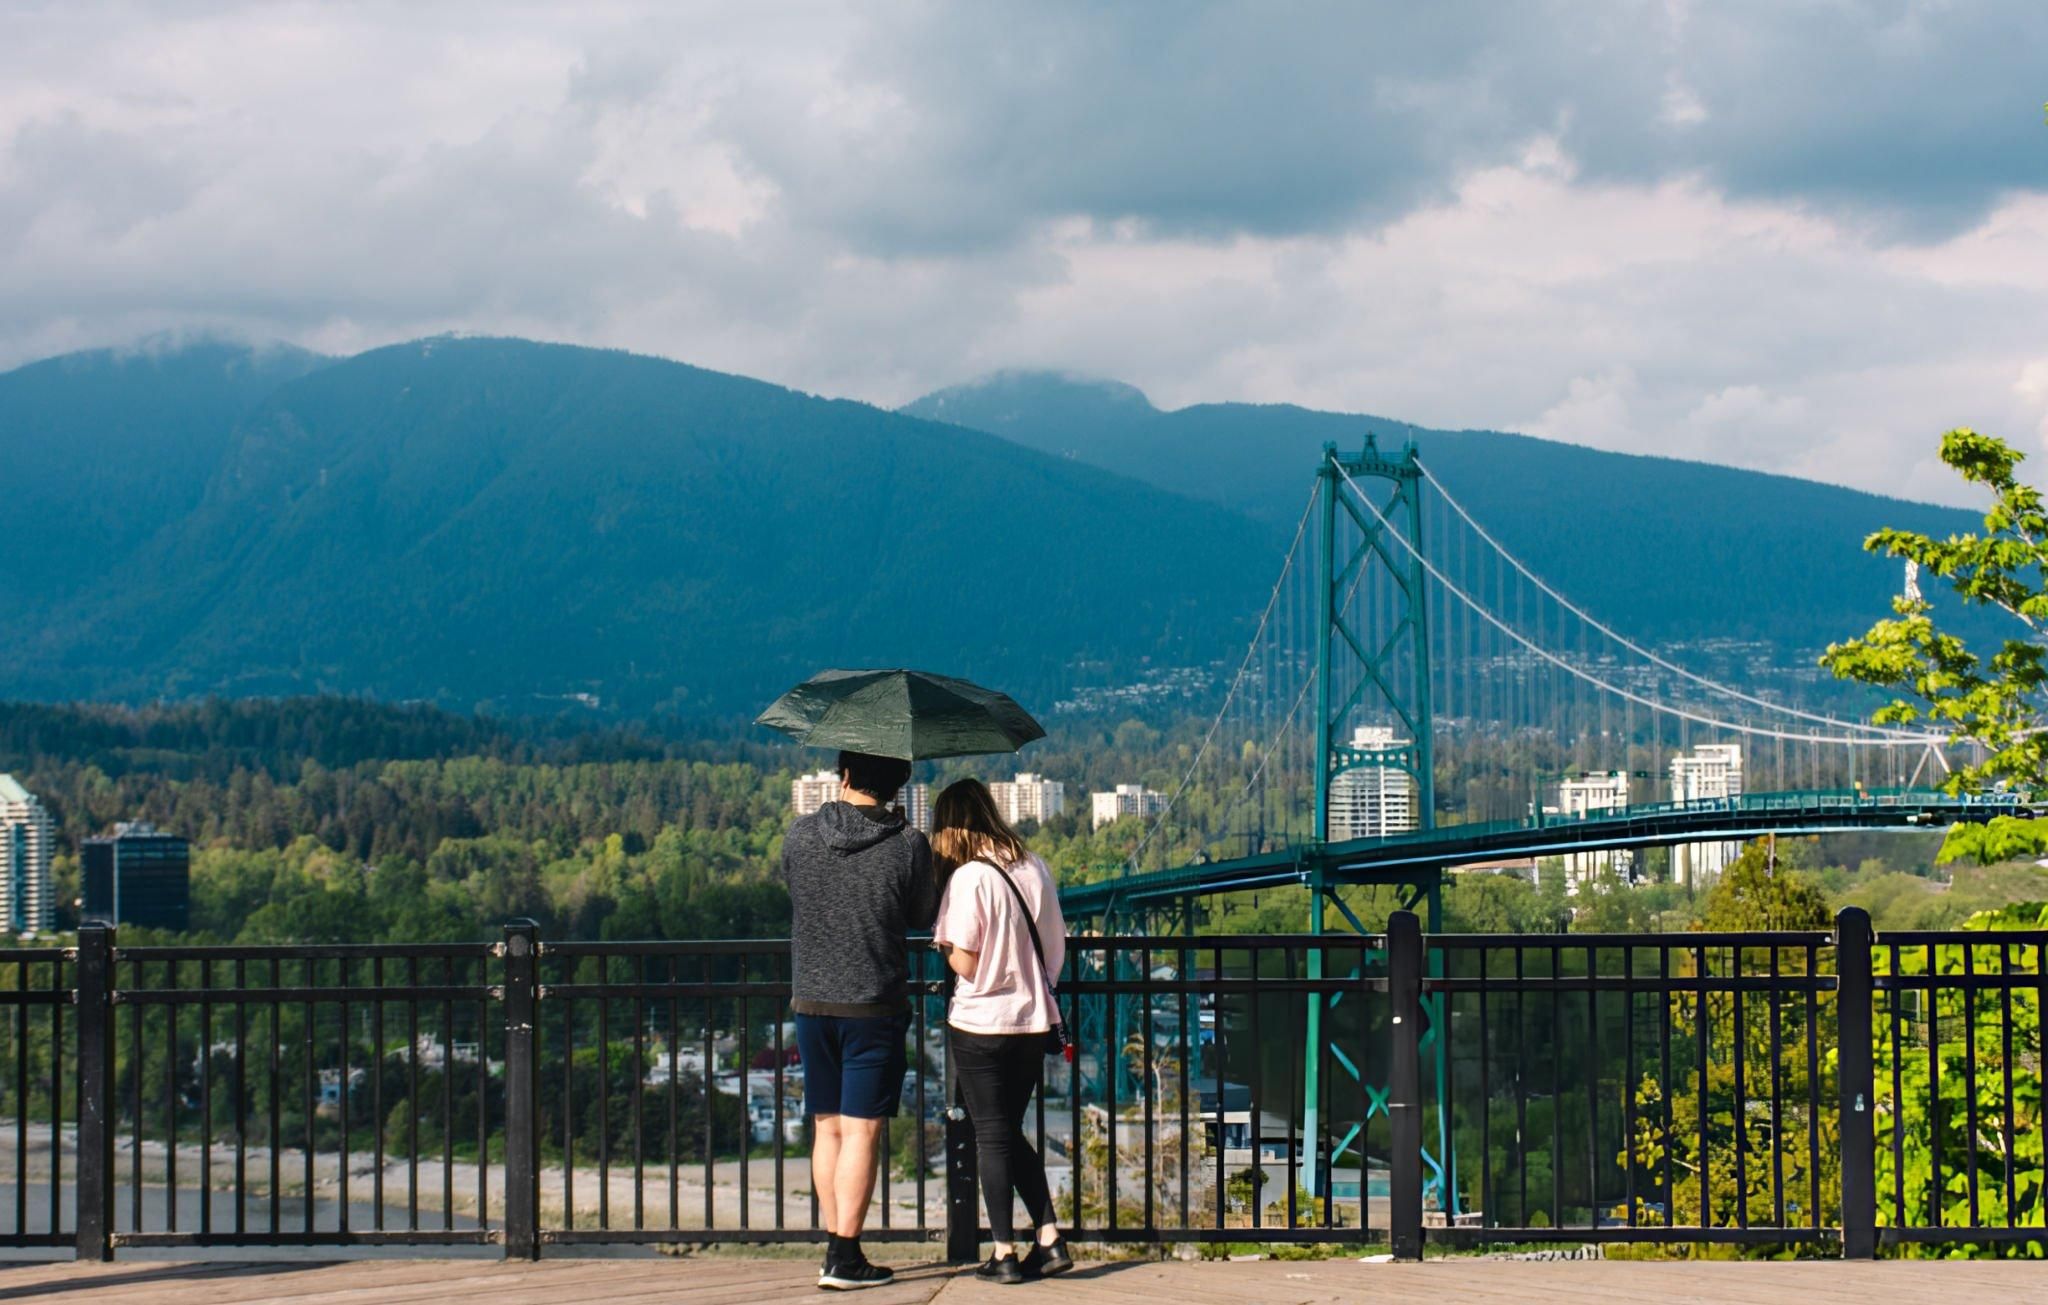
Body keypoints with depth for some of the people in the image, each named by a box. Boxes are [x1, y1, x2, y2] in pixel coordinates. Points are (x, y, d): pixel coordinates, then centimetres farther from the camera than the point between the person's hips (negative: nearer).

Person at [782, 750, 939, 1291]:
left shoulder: (801, 835, -2)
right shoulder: (908, 846, -10)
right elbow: (921, 917, 3)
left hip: (810, 1002, 3)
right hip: (875, 1006, -3)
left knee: (827, 1127, 12)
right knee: (861, 1130, -1)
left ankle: (834, 1244, 16)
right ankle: (844, 1257, -2)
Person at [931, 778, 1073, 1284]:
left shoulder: (968, 878, -15)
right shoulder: (1035, 868, 4)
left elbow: (964, 962, -17)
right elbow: (1057, 951, 9)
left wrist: (945, 943, 2)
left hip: (980, 1023, -6)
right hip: (1033, 1020, 6)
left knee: (993, 1135, 4)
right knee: (1011, 1132, 18)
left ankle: (1005, 1253, 7)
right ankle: (1049, 1240, 11)